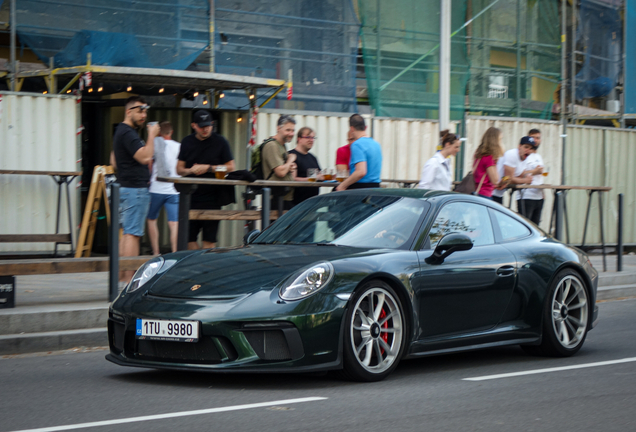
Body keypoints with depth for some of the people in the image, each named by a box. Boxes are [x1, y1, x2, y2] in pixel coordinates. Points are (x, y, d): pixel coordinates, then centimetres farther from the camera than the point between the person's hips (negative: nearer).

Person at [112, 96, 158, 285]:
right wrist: (152, 135, -17)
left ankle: (120, 278, 15)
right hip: (135, 189, -11)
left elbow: (114, 158, 30)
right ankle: (129, 280, -14)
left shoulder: (121, 131, 19)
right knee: (133, 234, -12)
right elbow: (145, 157, -26)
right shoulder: (127, 133, -15)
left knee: (127, 233, 13)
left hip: (125, 186, 11)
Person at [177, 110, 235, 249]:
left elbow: (230, 167, 1)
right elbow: (179, 169, 12)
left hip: (212, 197, -3)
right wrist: (190, 170, -10)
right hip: (191, 197, 3)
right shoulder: (187, 142, 11)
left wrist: (208, 168, -9)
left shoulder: (220, 142, 1)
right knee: (188, 238, 1)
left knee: (209, 240, -2)